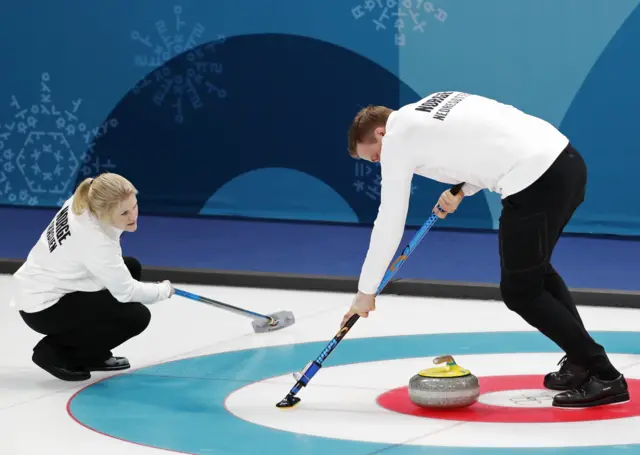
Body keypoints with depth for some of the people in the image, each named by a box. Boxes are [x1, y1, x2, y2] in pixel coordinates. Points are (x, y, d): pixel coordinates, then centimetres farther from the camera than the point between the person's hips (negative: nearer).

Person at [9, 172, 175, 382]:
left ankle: (92, 355, 18)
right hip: (43, 309, -9)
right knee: (137, 316, -13)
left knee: (131, 267, 13)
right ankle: (56, 352, -1)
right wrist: (164, 289, -2)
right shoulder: (96, 241, -31)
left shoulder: (82, 202, -9)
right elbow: (126, 291, -20)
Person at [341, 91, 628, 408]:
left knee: (521, 291, 4)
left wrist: (366, 291, 14)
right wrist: (463, 189, 18)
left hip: (535, 180, -9)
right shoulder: (433, 105, 26)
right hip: (566, 159, 9)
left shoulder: (397, 138, 3)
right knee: (534, 267, 27)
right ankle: (581, 362, 27)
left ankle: (604, 377, 0)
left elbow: (389, 223, 6)